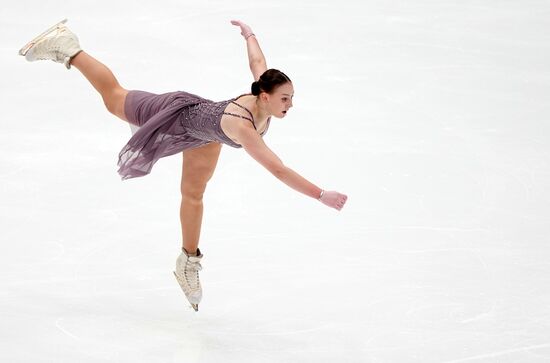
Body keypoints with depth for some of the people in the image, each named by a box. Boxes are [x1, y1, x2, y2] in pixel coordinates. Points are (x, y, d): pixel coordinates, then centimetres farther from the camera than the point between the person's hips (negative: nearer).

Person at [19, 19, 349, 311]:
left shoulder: (263, 98, -29)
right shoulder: (243, 126, -49)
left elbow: (257, 61, -8)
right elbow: (279, 170, -56)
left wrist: (249, 33, 12)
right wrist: (321, 195, -60)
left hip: (204, 132, 6)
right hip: (180, 119, -6)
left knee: (194, 195, 23)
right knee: (114, 98, 19)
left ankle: (189, 264, 41)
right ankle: (67, 50, 38)